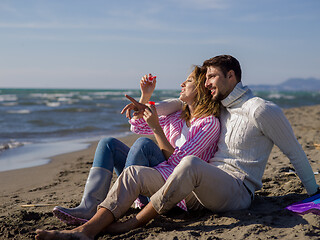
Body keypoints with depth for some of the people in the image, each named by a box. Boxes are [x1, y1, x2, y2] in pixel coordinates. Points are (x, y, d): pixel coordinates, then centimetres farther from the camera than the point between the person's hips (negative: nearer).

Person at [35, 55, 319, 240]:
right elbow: (182, 103, 35)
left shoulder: (263, 111, -2)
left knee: (191, 163, -40)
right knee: (134, 172, -10)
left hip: (237, 189, -7)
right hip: (202, 189, 8)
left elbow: (294, 151, 6)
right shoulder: (219, 108, 22)